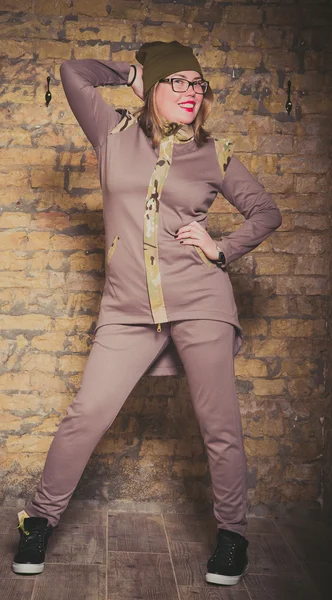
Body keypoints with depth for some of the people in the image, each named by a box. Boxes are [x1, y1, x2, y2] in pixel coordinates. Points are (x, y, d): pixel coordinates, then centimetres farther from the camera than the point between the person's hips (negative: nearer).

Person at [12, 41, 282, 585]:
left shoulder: (214, 154, 7)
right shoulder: (115, 134, 9)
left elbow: (266, 212, 14)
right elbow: (72, 72, 8)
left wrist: (223, 249, 1)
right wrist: (132, 73, 14)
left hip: (201, 302, 0)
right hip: (129, 310, 1)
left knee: (220, 427, 4)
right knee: (86, 416, -1)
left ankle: (232, 532, 25)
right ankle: (40, 519, 21)